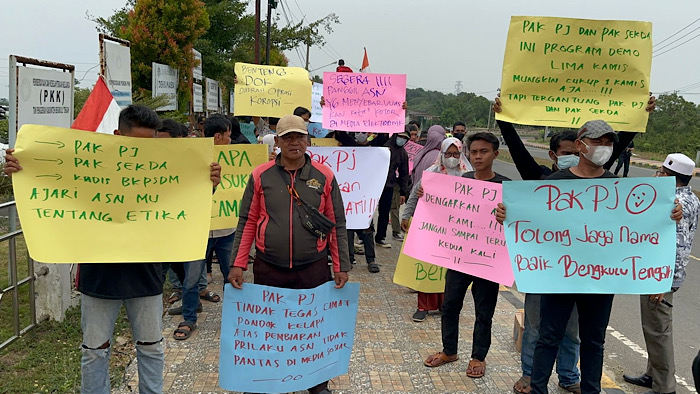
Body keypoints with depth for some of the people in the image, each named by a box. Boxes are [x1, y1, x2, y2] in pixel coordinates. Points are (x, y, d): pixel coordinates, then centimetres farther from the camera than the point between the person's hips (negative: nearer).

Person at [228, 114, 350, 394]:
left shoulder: (324, 177, 0)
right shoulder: (260, 176, 0)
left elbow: (337, 224, 2)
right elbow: (247, 222, 2)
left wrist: (341, 266, -1)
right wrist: (238, 264, -4)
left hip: (314, 269, 0)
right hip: (268, 269, 1)